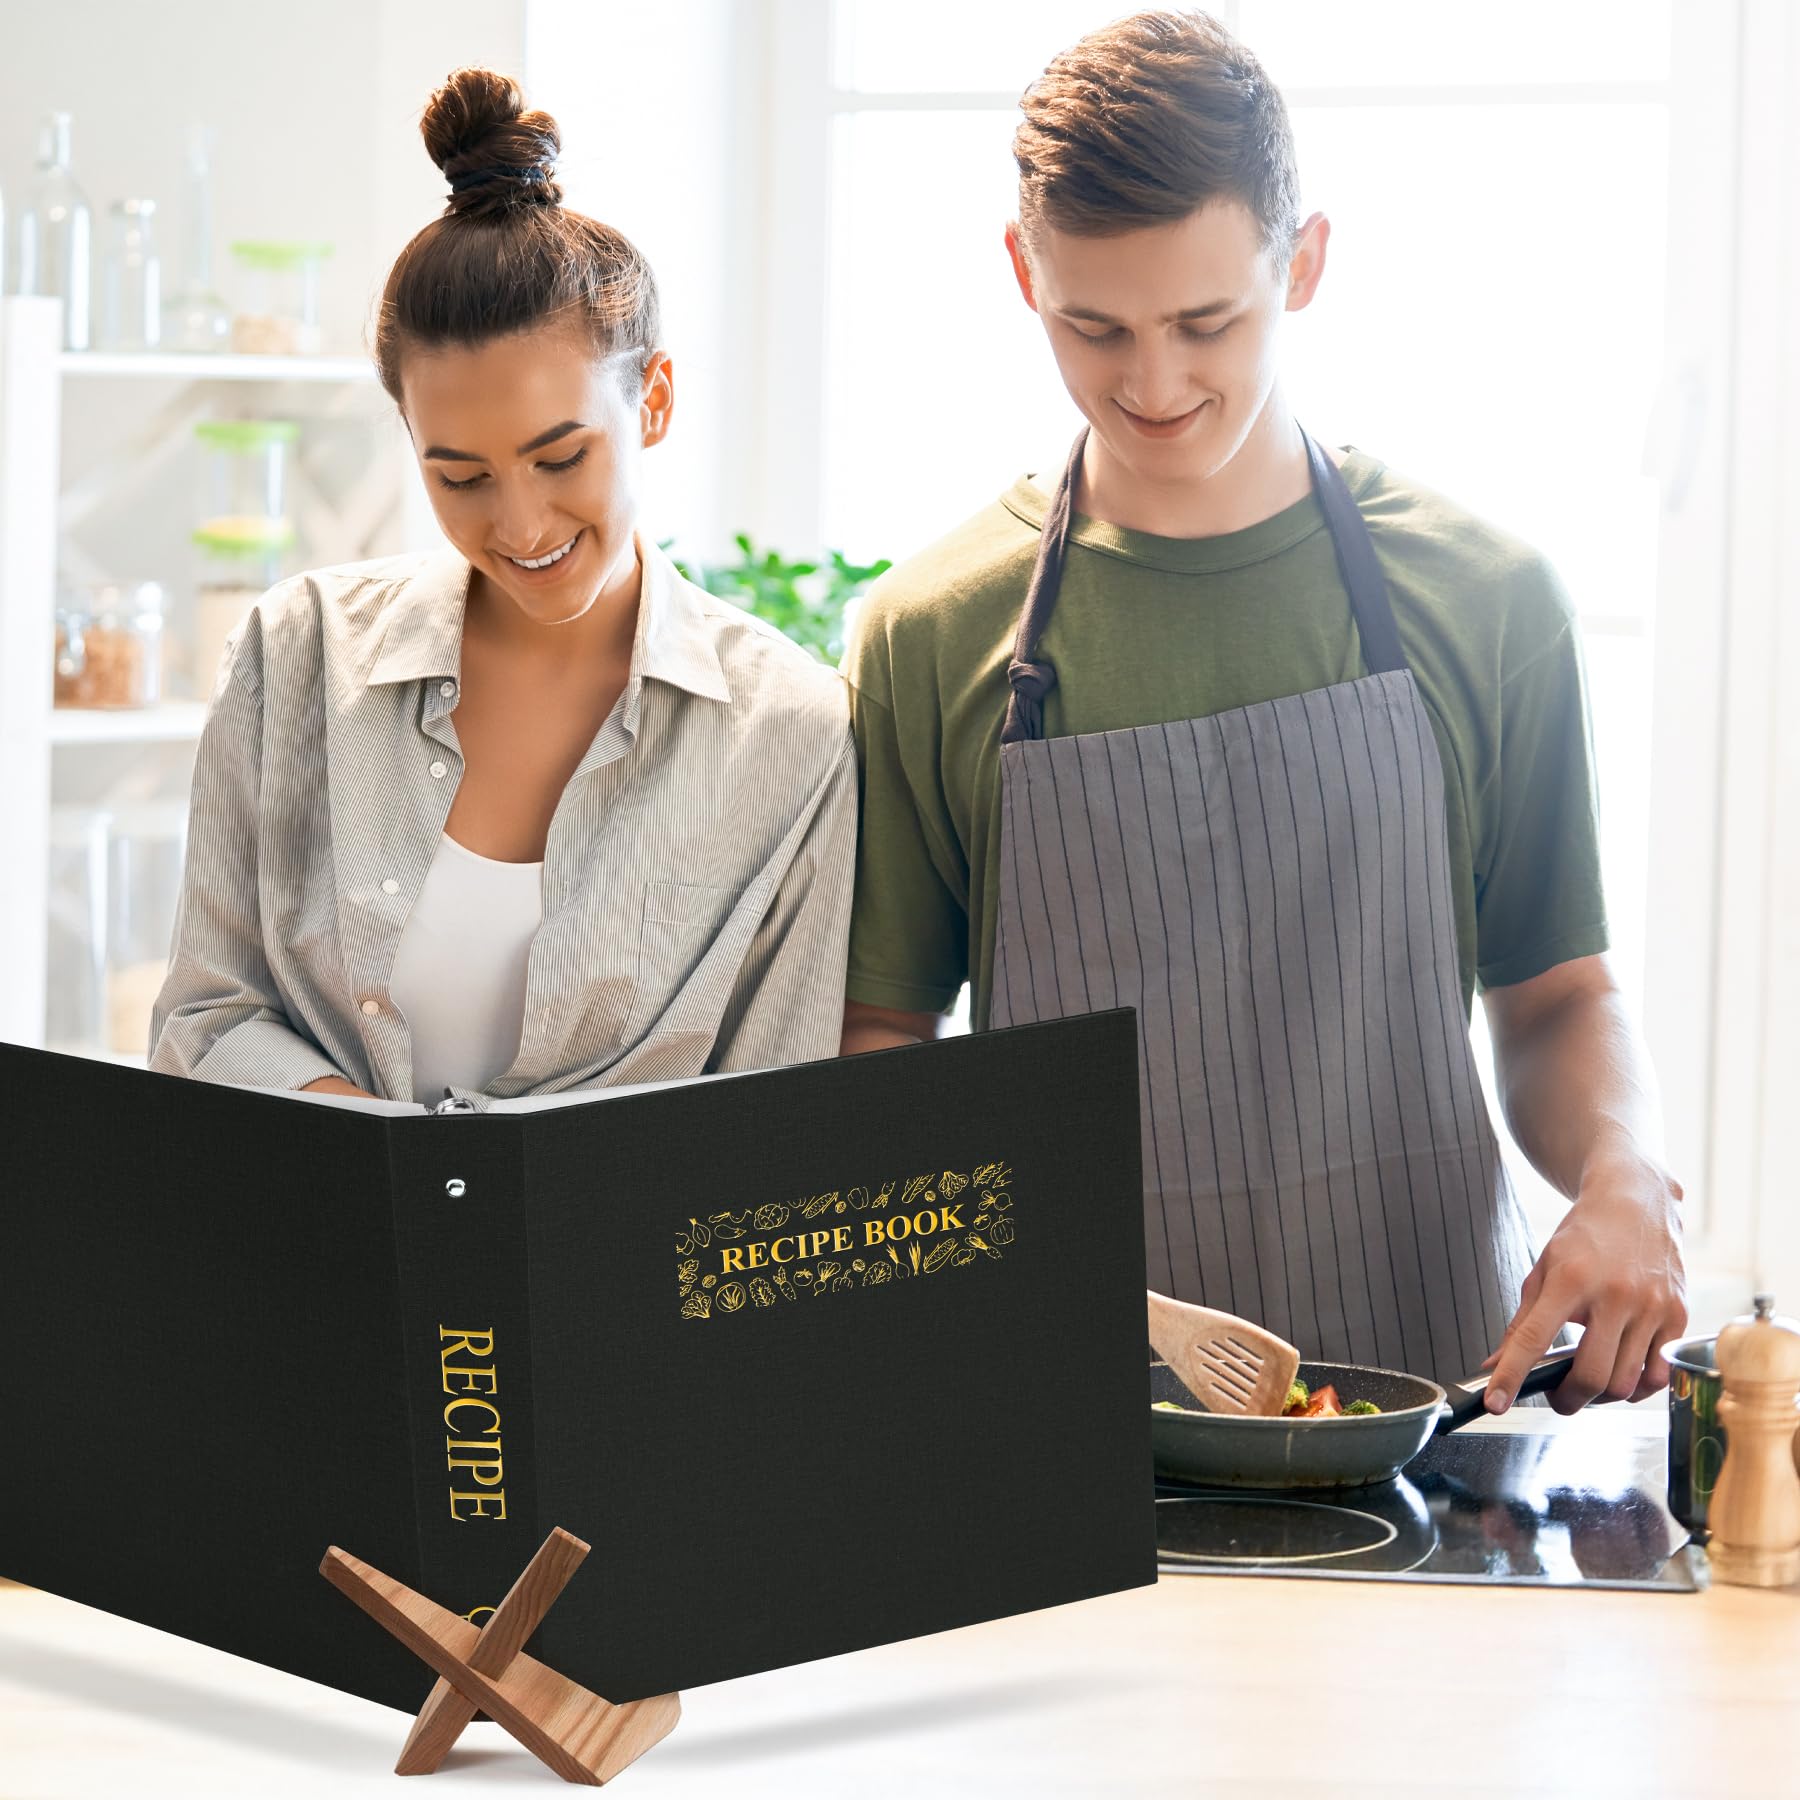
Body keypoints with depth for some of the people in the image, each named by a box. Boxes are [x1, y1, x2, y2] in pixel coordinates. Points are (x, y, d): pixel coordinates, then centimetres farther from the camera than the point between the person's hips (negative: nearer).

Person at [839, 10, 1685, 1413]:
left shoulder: (1486, 601, 6)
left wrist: (1623, 1182, -6)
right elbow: (883, 1030, 11)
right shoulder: (932, 636, 6)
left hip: (1432, 1370, 0)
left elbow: (1556, 995, 14)